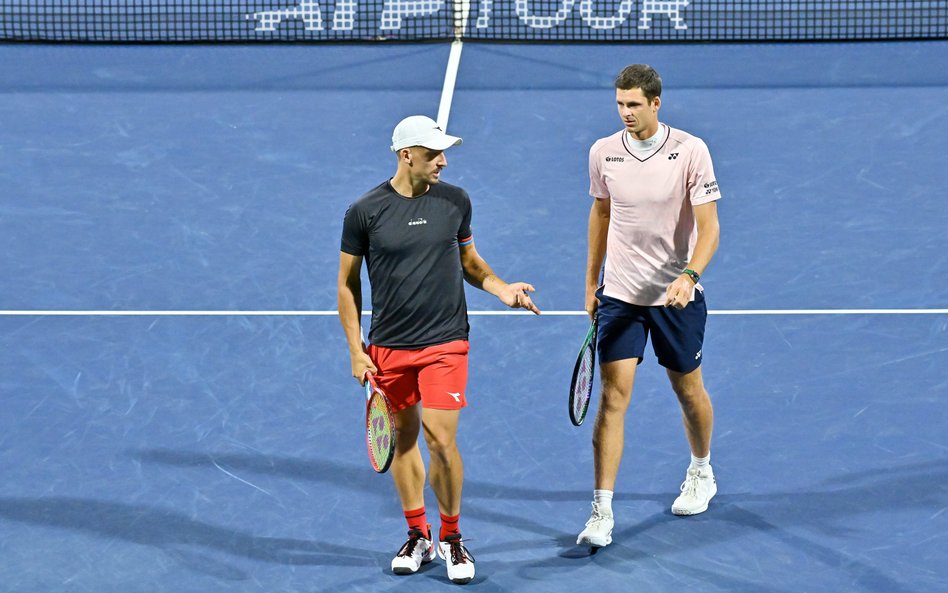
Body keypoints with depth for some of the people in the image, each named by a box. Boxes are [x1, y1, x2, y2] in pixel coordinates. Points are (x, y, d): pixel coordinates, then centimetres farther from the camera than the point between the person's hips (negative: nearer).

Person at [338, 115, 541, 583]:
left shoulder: (455, 201, 0)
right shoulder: (365, 212, -5)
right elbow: (348, 283, 3)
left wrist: (502, 289, -3)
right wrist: (355, 350, -1)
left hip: (444, 344, 0)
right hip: (388, 347, 0)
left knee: (441, 441, -8)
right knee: (404, 438, 10)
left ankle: (451, 536, 10)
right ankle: (418, 535, 25)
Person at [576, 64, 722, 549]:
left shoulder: (691, 152, -12)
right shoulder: (603, 153, -2)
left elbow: (709, 226, -15)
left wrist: (688, 276, -31)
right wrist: (591, 282, 16)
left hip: (676, 296, -1)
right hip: (619, 294, 2)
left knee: (688, 391, 15)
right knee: (612, 398, -8)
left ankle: (701, 473, 44)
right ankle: (602, 513, -9)